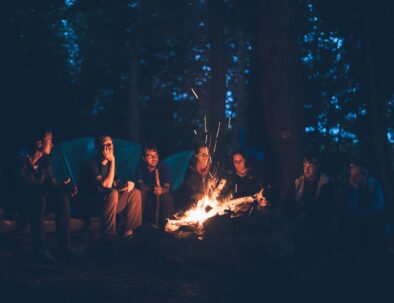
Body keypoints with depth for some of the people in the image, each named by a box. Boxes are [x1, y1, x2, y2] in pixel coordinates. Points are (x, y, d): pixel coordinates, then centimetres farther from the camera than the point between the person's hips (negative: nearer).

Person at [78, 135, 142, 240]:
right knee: (112, 193, -35)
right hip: (89, 206, -8)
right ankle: (108, 236, -29)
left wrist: (126, 183, -6)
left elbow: (114, 183, 17)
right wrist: (112, 161, -23)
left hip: (107, 204, 8)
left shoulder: (109, 163, 8)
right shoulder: (92, 164, -17)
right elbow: (106, 184, -26)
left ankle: (128, 231, -2)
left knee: (135, 193, 0)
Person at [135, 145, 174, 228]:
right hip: (147, 196, 1)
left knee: (167, 196, -32)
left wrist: (161, 190, -48)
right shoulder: (140, 167, -10)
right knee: (141, 193, -30)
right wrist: (152, 188, -41)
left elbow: (167, 187, -21)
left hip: (161, 194, 0)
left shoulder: (163, 167, -13)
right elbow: (140, 184, -19)